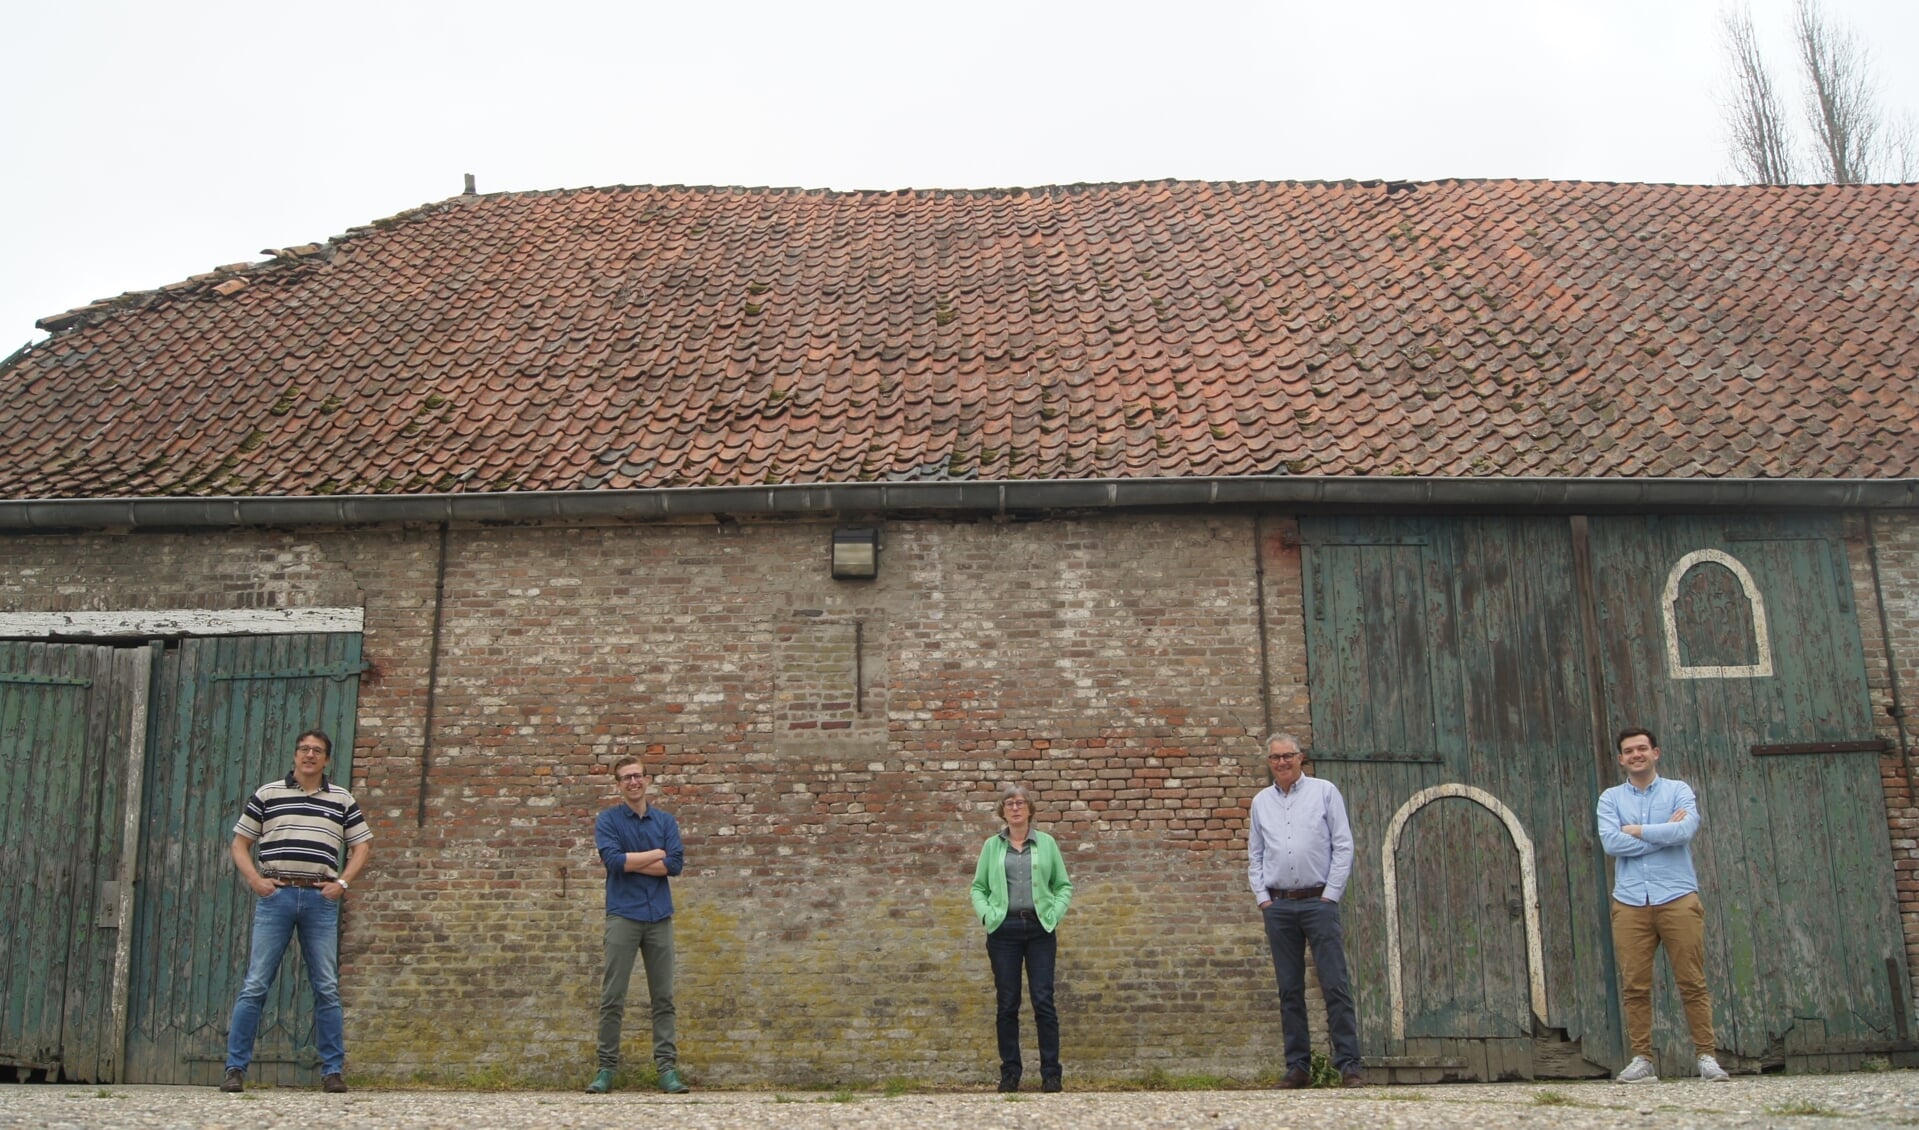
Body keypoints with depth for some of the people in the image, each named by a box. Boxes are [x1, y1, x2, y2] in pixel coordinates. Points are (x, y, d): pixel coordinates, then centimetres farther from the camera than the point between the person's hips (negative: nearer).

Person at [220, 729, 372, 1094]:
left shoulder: (342, 800, 12)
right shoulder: (267, 794, 9)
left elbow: (361, 847, 14)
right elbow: (240, 843, 11)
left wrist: (342, 882, -1)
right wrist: (255, 879, -4)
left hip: (321, 899, 1)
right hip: (276, 895, -1)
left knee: (327, 988, 2)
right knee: (255, 985, -2)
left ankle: (333, 1071, 8)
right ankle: (236, 1068, 6)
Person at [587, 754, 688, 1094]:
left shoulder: (666, 820, 10)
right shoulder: (608, 820, 3)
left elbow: (676, 863, -3)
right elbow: (613, 859, -13)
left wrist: (631, 863, -7)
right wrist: (657, 854, -5)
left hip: (660, 916, 2)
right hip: (623, 916, -2)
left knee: (663, 998, 3)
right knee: (612, 998, -1)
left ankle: (667, 1068, 6)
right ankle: (606, 1069, 7)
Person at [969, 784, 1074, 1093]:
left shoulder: (1046, 843, 7)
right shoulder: (991, 846, 8)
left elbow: (1064, 885, 9)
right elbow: (978, 887, 10)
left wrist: (1055, 914, -5)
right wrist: (986, 914, -6)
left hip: (1040, 928, 0)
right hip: (1004, 929, 1)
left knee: (1044, 1001, -2)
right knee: (1007, 1004, 4)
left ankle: (1051, 1073, 4)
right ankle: (1009, 1072, 12)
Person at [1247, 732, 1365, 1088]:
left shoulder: (1324, 792, 3)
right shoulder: (1261, 802, 13)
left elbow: (1343, 845, 0)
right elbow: (1255, 855, 16)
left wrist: (1330, 894, -6)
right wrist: (1262, 897, 4)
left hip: (1318, 900, -3)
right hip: (1278, 905, 3)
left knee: (1335, 986, -7)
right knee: (1289, 990, 5)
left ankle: (1349, 1065, -4)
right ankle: (1298, 1067, 10)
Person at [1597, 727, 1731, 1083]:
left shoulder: (1679, 790, 7)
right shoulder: (1610, 798, 11)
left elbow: (1685, 830, -13)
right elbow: (1610, 842, -7)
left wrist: (1636, 830, -5)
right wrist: (1664, 832, -7)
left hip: (1677, 898, -1)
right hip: (1630, 903, 1)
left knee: (1692, 982, -1)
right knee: (1634, 986, 1)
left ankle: (1706, 1056, 8)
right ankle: (1641, 1060, 6)